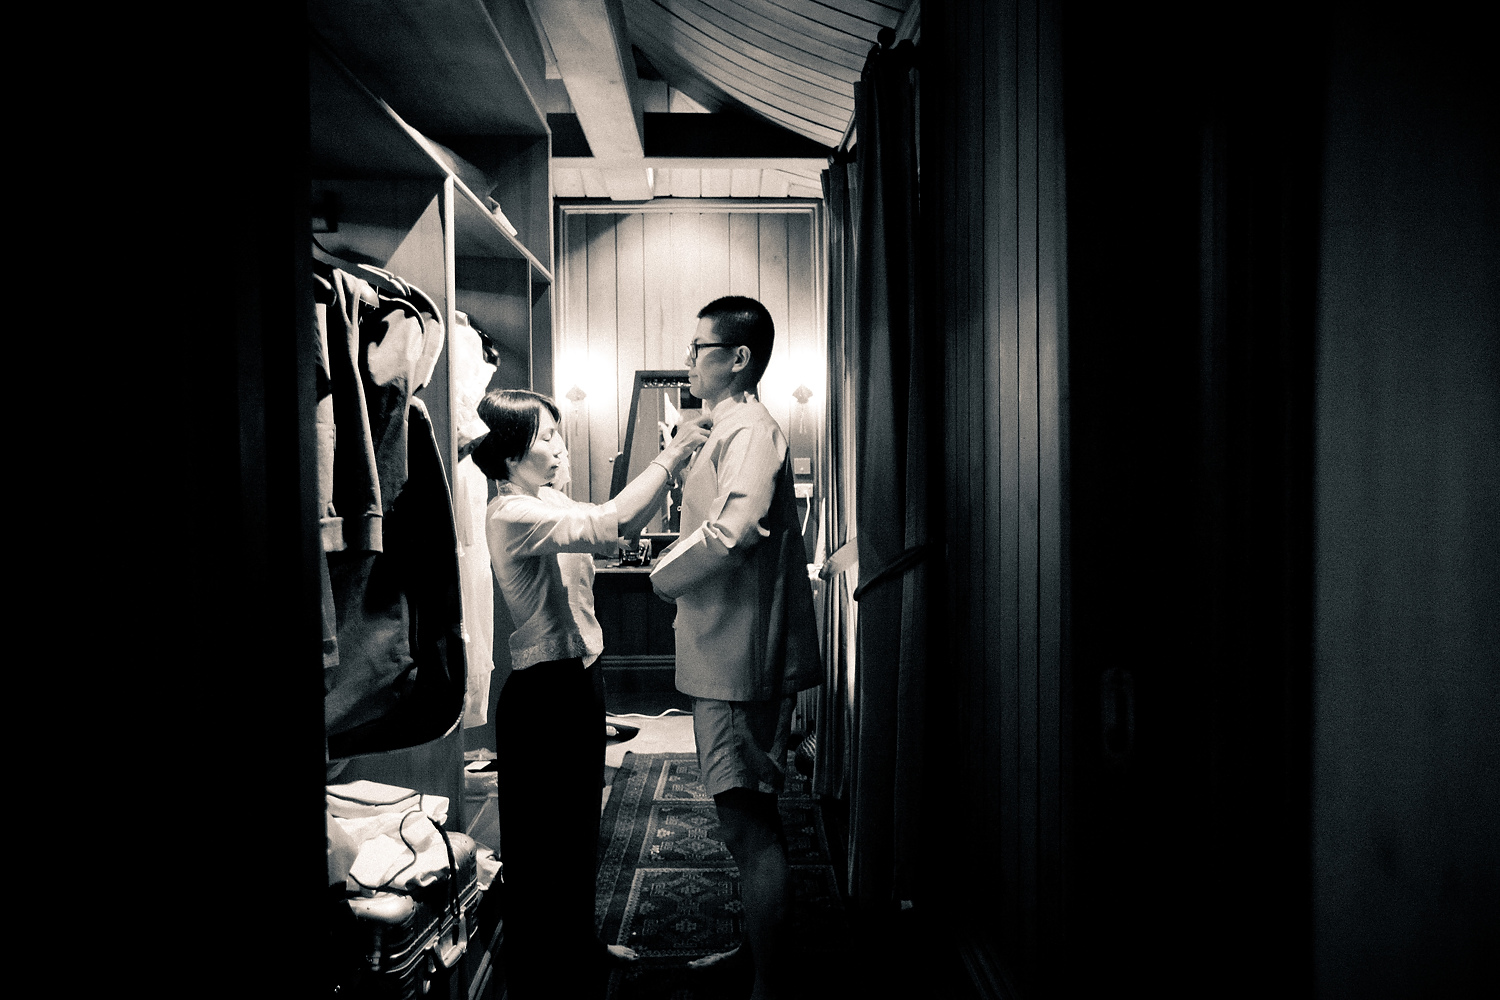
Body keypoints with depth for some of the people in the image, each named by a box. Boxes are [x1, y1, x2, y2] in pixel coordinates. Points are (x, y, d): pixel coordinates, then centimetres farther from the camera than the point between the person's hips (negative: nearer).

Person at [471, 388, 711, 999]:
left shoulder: (548, 501, 7)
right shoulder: (510, 515, -21)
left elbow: (617, 526, 8)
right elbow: (605, 530, -33)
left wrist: (673, 467, -4)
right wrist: (671, 456, -26)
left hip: (578, 679, 10)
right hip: (543, 691, -10)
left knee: (580, 823, 24)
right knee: (543, 838, 6)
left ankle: (579, 941, 44)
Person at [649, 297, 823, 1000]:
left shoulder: (751, 430, -14)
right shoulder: (729, 430, 19)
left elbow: (735, 529, -30)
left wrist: (663, 574, -15)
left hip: (739, 658, -11)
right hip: (725, 652, 11)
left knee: (750, 823, -2)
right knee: (747, 818, 20)